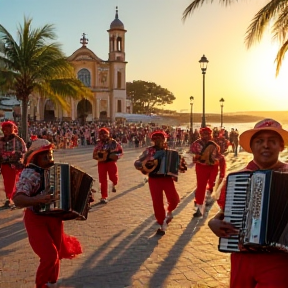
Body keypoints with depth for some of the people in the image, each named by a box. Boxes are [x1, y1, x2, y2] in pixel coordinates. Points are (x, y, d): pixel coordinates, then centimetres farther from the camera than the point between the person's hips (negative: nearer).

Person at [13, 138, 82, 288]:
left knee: (56, 253, 17)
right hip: (37, 220, -6)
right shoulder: (29, 173, -19)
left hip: (55, 218, 7)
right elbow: (18, 199, -29)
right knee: (49, 255, -12)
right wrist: (39, 199, -44)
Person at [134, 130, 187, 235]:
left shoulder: (169, 151, 8)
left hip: (167, 178, 1)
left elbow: (176, 164, 15)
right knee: (157, 202, -1)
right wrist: (145, 164, -19)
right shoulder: (149, 151, 2)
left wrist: (182, 167, -5)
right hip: (154, 179, -1)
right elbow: (137, 163, 0)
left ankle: (169, 211, 27)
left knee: (174, 199, -10)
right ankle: (162, 224, 16)